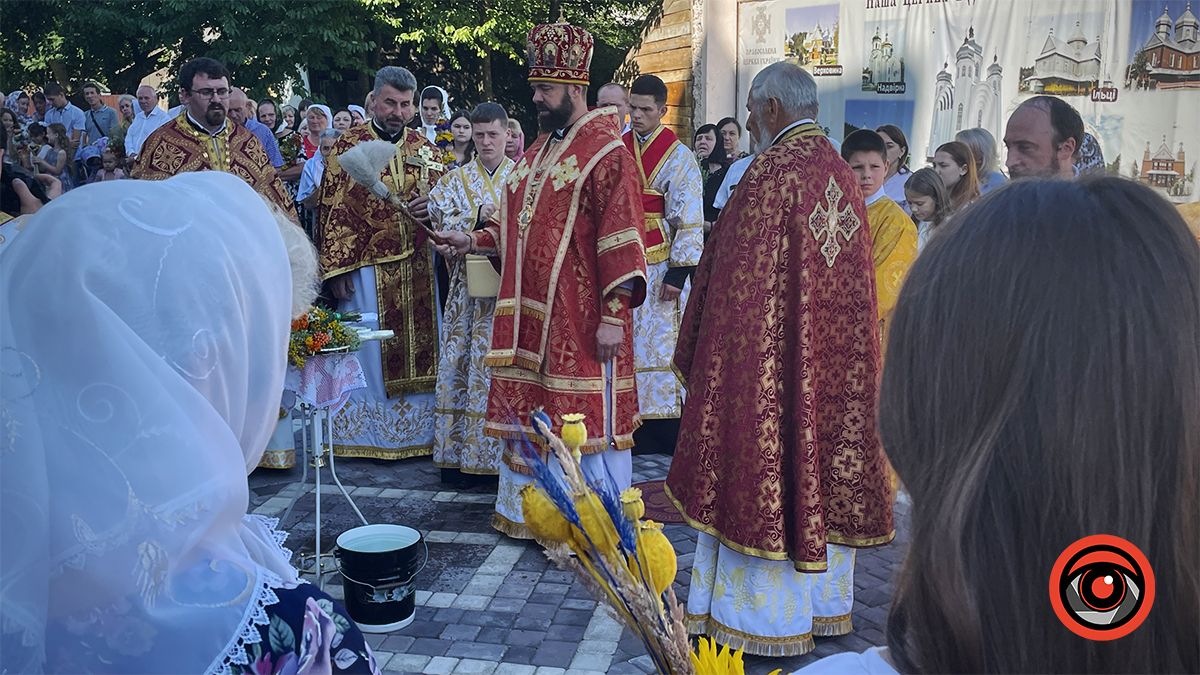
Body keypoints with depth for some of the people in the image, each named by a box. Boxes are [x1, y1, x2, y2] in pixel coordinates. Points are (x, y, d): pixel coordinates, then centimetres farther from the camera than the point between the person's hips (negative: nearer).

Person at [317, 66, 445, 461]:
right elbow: (333, 211, -5)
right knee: (368, 353, 2)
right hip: (366, 267, -4)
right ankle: (364, 434, 14)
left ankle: (418, 431, 20)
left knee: (418, 351, 8)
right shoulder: (347, 146, -2)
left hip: (417, 269, 4)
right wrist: (336, 270, -12)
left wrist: (431, 206, -10)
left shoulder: (424, 147, 10)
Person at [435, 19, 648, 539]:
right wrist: (473, 241, 8)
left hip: (581, 321, -8)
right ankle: (525, 513, 29)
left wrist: (614, 313, -20)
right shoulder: (538, 152, 16)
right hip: (530, 316, 8)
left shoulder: (605, 152, -10)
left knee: (590, 422, 0)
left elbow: (621, 239, -16)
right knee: (526, 414, 14)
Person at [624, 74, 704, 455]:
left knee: (659, 342, -2)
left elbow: (689, 221, -8)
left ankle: (666, 436, 6)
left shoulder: (678, 158, -4)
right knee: (626, 342, 7)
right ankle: (634, 429, 17)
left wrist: (678, 272, -14)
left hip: (658, 267, -5)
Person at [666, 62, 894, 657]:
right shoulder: (841, 173, 10)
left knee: (766, 464, 1)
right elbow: (852, 283, 15)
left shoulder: (774, 170, -14)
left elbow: (743, 279, -15)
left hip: (769, 352, -8)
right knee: (823, 469, 14)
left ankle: (764, 616, 11)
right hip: (835, 357, 8)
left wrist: (706, 355, -5)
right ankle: (823, 602, 27)